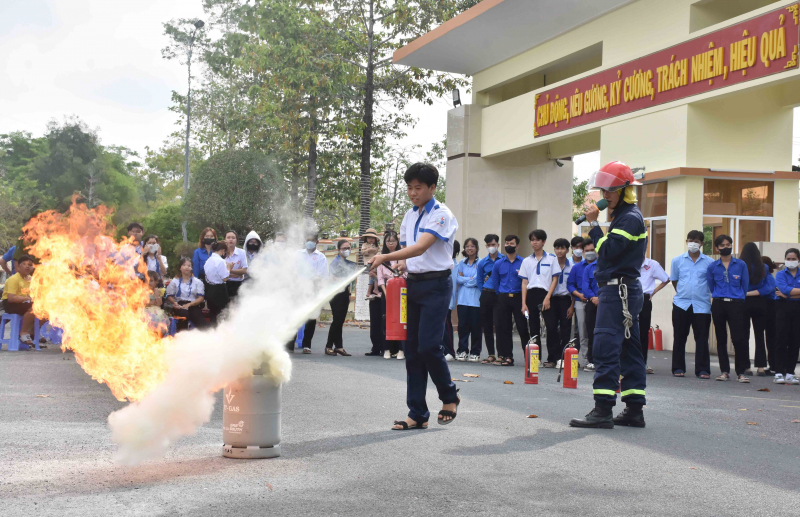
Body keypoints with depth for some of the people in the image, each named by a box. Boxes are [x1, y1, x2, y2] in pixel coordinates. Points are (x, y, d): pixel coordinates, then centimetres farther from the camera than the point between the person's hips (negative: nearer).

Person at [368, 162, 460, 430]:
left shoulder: (441, 215, -10)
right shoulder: (409, 215, 14)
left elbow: (420, 248, -23)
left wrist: (385, 257, -32)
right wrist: (400, 271, 1)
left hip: (436, 284, -7)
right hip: (413, 284, 7)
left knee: (428, 345, -14)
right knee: (412, 348, 4)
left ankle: (450, 396, 13)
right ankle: (418, 415, 9)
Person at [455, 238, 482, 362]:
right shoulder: (462, 263, 14)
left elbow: (477, 281, -8)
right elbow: (458, 278, 5)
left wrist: (464, 280, 0)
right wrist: (470, 279, -5)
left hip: (475, 299, -3)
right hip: (462, 299, 3)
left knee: (475, 326, -1)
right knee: (462, 325, 1)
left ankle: (475, 352, 6)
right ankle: (462, 351, 9)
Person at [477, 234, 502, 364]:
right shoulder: (482, 263, 10)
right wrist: (485, 292, 7)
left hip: (500, 295, -4)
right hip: (486, 295, 4)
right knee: (486, 326, 5)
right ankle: (491, 354, 12)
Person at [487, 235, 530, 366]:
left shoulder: (523, 263, 1)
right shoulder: (498, 264, 10)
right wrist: (502, 295, 13)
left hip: (518, 298, -3)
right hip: (503, 299, 3)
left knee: (523, 328, -6)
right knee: (503, 328, 2)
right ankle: (507, 357, 7)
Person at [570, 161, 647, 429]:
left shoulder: (630, 218, -13)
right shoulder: (624, 216, 19)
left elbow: (608, 251, -18)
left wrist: (594, 224, -13)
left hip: (619, 291, -11)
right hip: (624, 290, 11)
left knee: (606, 347, -13)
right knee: (628, 349, 10)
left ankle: (603, 410, -16)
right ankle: (634, 410, 14)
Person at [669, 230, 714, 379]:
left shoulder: (709, 262, 2)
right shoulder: (677, 260, 7)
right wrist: (683, 294, 13)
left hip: (702, 305, -1)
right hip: (681, 305, 1)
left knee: (702, 339, 0)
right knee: (679, 337, 6)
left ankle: (702, 369, 4)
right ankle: (678, 368, 14)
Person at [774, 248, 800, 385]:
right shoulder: (780, 274, 5)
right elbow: (785, 289, -12)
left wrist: (788, 294, -12)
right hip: (784, 308, -2)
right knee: (782, 341, -5)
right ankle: (779, 373, -4)